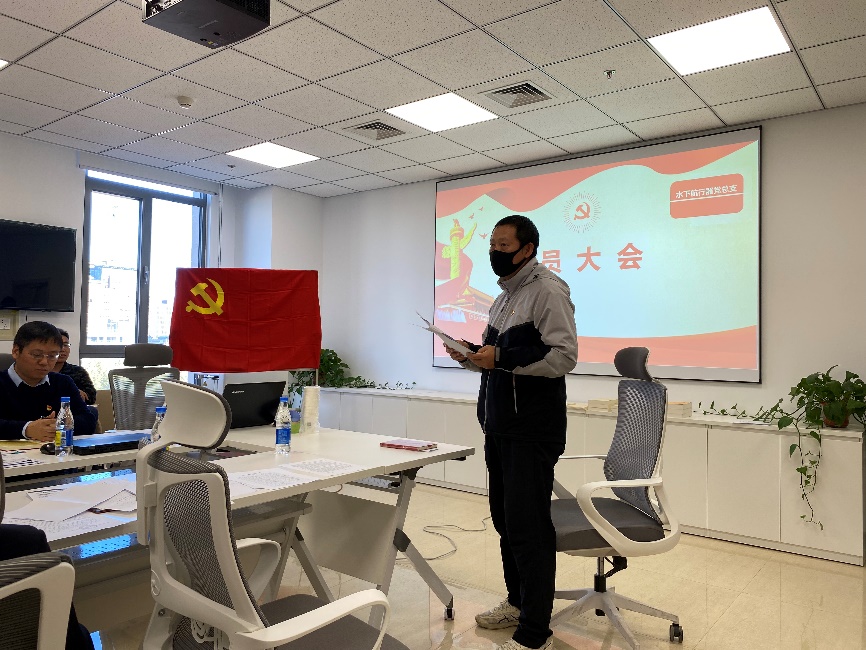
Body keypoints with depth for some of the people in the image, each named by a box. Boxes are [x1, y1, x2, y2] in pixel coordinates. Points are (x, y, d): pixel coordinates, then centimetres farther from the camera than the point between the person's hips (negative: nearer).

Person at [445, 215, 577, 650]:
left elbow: (564, 356, -20)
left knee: (528, 528, -3)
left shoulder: (547, 290, -10)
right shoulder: (505, 296, 17)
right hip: (498, 428, 9)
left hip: (531, 432, -9)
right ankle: (517, 602, 35)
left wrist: (501, 358, -24)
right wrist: (470, 355, 3)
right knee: (505, 520, 17)